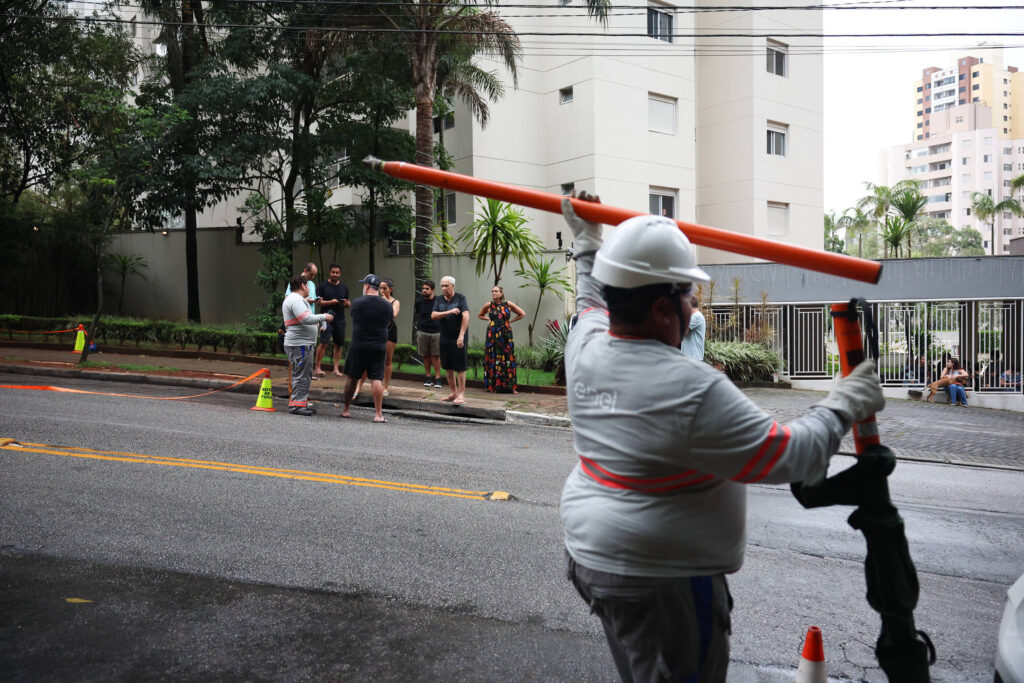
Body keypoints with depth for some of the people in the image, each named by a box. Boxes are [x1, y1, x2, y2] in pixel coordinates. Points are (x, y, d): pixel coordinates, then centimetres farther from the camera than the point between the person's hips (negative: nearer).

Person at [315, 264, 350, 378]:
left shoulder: (344, 288, 16)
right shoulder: (323, 286, 4)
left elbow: (348, 303, 21)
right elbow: (319, 302, -2)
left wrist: (347, 303, -2)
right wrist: (330, 302, -16)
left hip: (340, 319, 4)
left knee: (338, 344, 5)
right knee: (323, 343, -13)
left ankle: (336, 369, 12)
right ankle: (317, 368, -8)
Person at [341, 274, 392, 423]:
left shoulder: (357, 303, -6)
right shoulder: (387, 305, 1)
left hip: (358, 345, -1)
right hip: (379, 347, 1)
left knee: (351, 378, 12)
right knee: (377, 380, 0)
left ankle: (346, 410, 23)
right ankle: (378, 414, -5)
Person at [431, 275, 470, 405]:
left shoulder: (460, 298, -6)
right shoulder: (439, 299, 9)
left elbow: (466, 316, -16)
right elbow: (433, 315, -3)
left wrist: (461, 335, -24)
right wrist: (448, 312, -19)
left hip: (457, 339, -5)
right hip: (444, 338, 6)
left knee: (460, 368, -4)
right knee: (448, 367, 11)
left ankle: (461, 395, -1)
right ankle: (453, 393, 21)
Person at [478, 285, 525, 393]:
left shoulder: (508, 304, 0)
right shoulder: (489, 305, 4)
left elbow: (522, 314, 10)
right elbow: (480, 315, 23)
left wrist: (510, 321, 4)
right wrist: (489, 319, 8)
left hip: (506, 335, -1)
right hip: (492, 335, 1)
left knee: (507, 359, -4)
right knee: (493, 359, 0)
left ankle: (510, 386, -2)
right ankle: (493, 385, 6)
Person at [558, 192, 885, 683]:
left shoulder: (585, 347, -6)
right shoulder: (693, 390, -27)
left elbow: (592, 301, 19)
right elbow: (790, 457, -18)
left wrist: (587, 243, 34)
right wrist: (844, 407, -3)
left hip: (590, 556, 8)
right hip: (663, 582, -8)